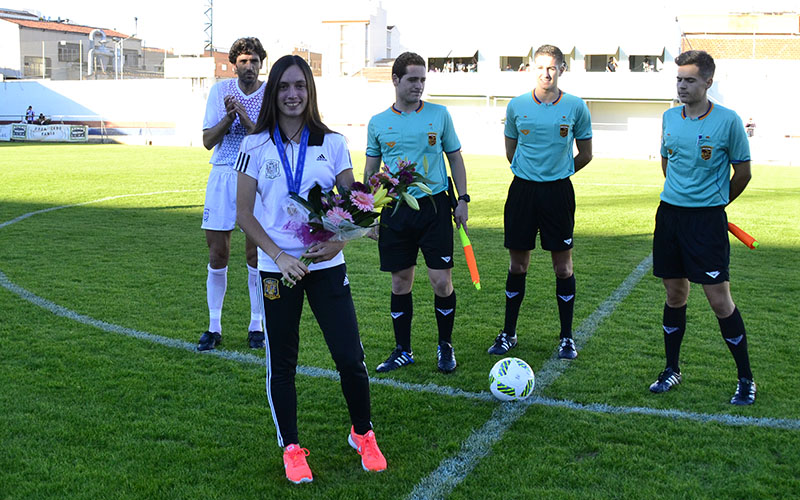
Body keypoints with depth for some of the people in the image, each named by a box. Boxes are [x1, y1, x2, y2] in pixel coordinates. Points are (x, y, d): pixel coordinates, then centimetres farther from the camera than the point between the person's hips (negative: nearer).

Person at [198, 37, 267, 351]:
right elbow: (208, 140, 1)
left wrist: (245, 117, -19)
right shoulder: (220, 91, 6)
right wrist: (229, 116, -14)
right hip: (222, 175, 2)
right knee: (217, 255, 3)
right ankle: (214, 327, 14)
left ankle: (256, 325, 15)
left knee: (255, 255, 2)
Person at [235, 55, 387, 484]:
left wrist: (338, 242, -14)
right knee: (281, 363, 7)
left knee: (350, 357, -1)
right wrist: (279, 256, -12)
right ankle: (291, 448, 25)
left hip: (326, 265, 0)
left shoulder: (332, 143, 2)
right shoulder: (255, 147, 0)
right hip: (277, 267, 0)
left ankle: (362, 433, 24)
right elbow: (245, 214, 0)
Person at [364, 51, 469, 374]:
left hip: (434, 206, -1)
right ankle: (403, 350, 21)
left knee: (441, 281, -2)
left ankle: (445, 347, 18)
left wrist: (463, 199, 2)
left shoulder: (439, 115, 3)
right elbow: (370, 171, 12)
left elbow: (455, 157, 9)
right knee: (400, 283, 7)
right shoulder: (378, 123, 5)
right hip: (396, 211, 1)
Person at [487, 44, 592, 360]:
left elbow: (585, 155, 10)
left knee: (563, 266, 2)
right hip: (523, 190, 1)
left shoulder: (576, 107, 0)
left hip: (558, 191, -1)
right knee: (518, 265, 6)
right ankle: (509, 333, 19)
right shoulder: (517, 106, 3)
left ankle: (566, 337, 15)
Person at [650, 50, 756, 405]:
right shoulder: (669, 118, 7)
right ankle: (672, 370, 25)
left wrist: (716, 202, 11)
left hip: (708, 218, -5)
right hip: (669, 214, 5)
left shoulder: (727, 121, -8)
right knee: (675, 295, 12)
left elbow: (743, 171, 0)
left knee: (719, 299, -5)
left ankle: (746, 379, 10)